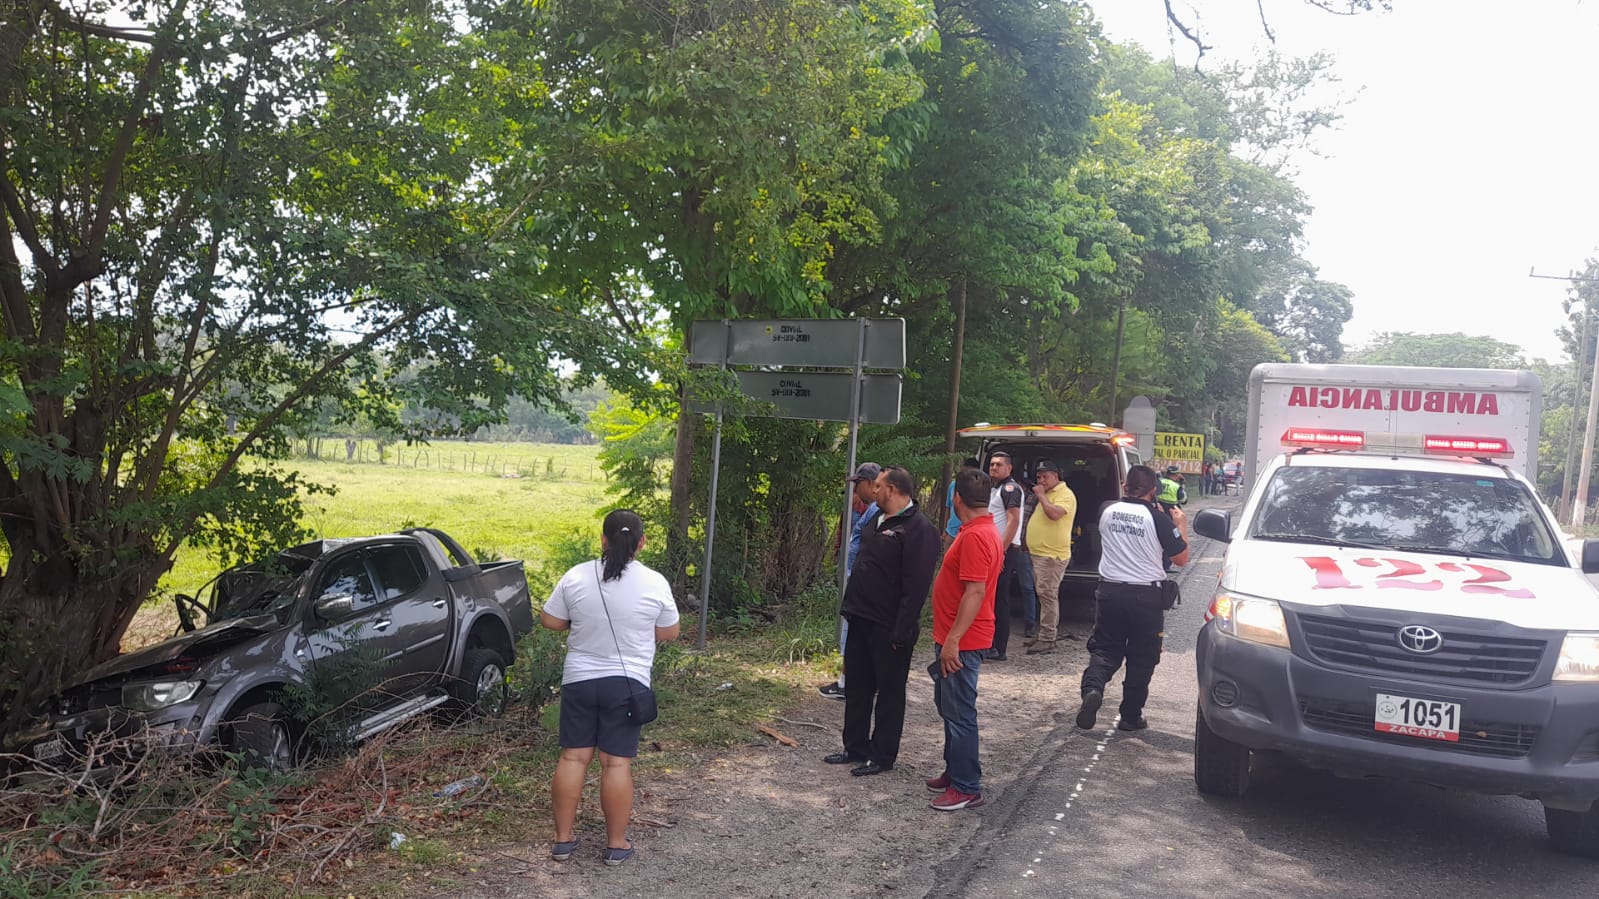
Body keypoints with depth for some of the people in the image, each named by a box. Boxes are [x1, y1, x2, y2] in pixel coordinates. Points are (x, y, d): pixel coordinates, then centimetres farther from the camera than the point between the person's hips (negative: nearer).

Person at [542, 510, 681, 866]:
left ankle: (563, 838, 17)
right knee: (617, 763, 4)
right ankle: (616, 845, 13)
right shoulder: (654, 583, -10)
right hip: (627, 684, -1)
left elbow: (549, 621, 3)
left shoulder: (576, 576, -6)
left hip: (579, 681, 2)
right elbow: (669, 633, 2)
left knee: (572, 757, 10)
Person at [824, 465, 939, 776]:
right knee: (857, 687, 16)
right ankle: (855, 748, 28)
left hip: (889, 627, -9)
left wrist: (901, 631, -23)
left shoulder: (919, 529, -17)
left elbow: (916, 586, -21)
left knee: (889, 692, 5)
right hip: (861, 621, 9)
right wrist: (851, 608, 17)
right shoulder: (878, 522, 13)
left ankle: (882, 756, 15)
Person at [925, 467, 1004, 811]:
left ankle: (966, 788, 7)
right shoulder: (985, 531, 12)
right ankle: (956, 770, 32)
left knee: (959, 713, -2)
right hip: (956, 637, 10)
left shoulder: (974, 536, -21)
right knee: (948, 706, 20)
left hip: (961, 641, -10)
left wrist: (953, 640, -25)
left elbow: (975, 592, -26)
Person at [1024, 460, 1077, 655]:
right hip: (1038, 553, 10)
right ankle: (1044, 635, 19)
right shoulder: (1047, 494, 20)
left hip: (1051, 555, -10)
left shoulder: (1065, 494, -9)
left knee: (1047, 595, -9)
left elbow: (1054, 513, -27)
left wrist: (1041, 496, -16)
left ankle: (1047, 640, -8)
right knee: (1044, 595, 13)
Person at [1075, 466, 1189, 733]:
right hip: (1145, 596, -2)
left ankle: (1092, 689, -15)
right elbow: (1181, 558, -3)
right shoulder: (1158, 518, -11)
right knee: (1141, 660, 11)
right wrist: (1181, 526, 11)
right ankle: (1131, 716, 17)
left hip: (1110, 591, 3)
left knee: (1105, 649, 12)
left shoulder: (1107, 511, -1)